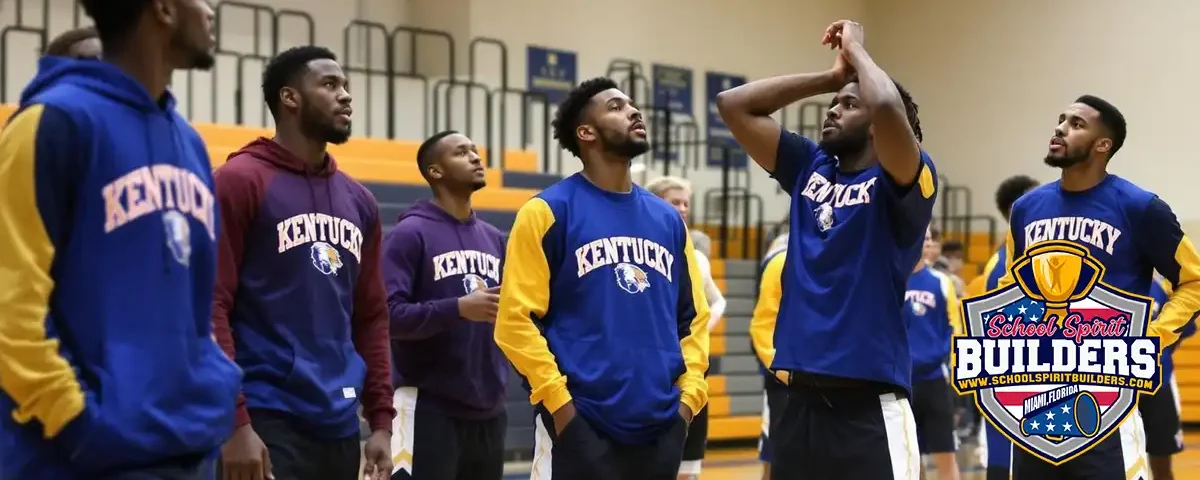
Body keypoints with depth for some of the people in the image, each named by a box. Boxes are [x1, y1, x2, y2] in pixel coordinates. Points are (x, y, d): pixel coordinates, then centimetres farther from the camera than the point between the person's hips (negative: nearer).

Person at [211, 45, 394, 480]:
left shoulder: (358, 200, 15)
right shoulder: (241, 180, -5)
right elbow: (211, 306, -11)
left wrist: (381, 419, 10)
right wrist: (234, 421, -17)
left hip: (339, 427, 7)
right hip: (267, 424, -7)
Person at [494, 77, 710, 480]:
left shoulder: (668, 219, 14)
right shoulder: (549, 211, -3)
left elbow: (693, 316, 18)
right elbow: (515, 318, -8)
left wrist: (689, 394, 5)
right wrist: (559, 402, -13)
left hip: (660, 427, 6)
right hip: (580, 424, -5)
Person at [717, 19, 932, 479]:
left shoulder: (902, 182, -3)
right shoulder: (809, 169, 13)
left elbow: (887, 106, -24)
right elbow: (734, 105, 12)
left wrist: (856, 48, -5)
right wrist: (831, 76, 11)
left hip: (870, 407, -6)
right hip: (802, 402, 6)